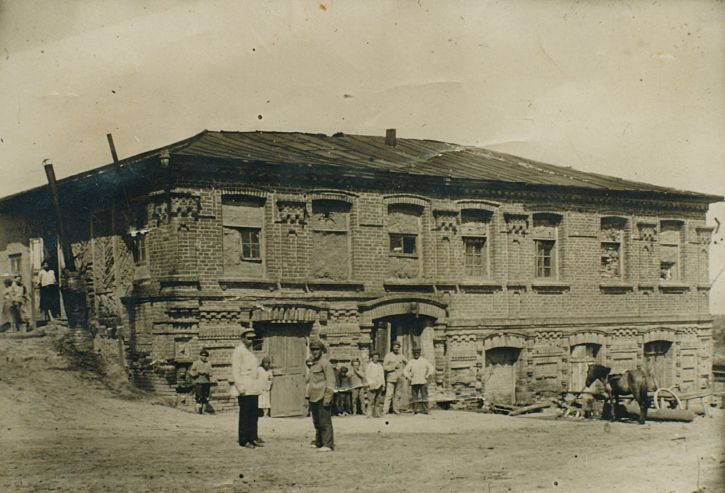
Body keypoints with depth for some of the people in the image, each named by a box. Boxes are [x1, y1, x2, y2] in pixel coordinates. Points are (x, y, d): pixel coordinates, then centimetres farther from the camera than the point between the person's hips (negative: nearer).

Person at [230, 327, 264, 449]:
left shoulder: (250, 352, 19)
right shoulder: (238, 351, -6)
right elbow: (235, 370, -12)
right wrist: (240, 386, -19)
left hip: (253, 389, 8)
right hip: (244, 389, -8)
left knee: (254, 414, 7)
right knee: (245, 415, -5)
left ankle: (253, 438, 12)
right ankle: (243, 440, -1)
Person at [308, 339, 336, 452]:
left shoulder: (324, 362, -10)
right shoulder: (314, 363, 17)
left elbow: (331, 381, -14)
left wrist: (328, 397, -20)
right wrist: (310, 397, 22)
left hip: (322, 397, -9)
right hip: (314, 398, 9)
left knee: (324, 421, -10)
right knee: (316, 421, 14)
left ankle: (328, 445, -10)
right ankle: (319, 442, 23)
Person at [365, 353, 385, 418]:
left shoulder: (380, 366, 16)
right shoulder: (369, 366, 4)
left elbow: (382, 376, 18)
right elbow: (367, 375, 0)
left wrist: (383, 385, 11)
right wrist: (370, 383, -11)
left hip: (379, 385, 4)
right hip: (372, 386, -4)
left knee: (378, 400, 1)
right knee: (371, 400, -10)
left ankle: (376, 413, 4)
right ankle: (369, 414, -9)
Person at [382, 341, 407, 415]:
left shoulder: (401, 356, 11)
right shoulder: (388, 356, 1)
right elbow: (384, 367, -3)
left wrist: (403, 372, 8)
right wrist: (393, 367, -12)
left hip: (399, 378, 4)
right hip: (390, 378, -4)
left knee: (397, 395, 5)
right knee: (389, 394, -11)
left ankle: (395, 410, 11)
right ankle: (385, 410, -13)